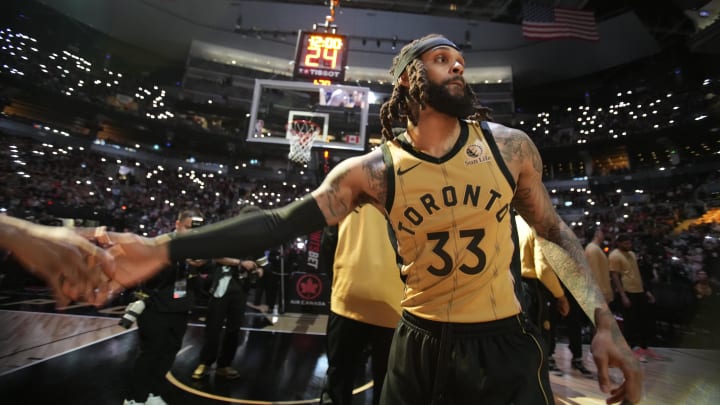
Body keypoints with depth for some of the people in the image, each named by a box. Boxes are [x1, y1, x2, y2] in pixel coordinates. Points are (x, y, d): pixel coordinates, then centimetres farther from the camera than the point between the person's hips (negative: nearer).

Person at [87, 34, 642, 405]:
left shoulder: (510, 146, -5)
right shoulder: (373, 170, -13)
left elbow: (554, 231, 5)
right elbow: (282, 221, -16)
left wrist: (605, 322, 1)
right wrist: (166, 250, -20)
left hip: (503, 342, 2)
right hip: (420, 343, 0)